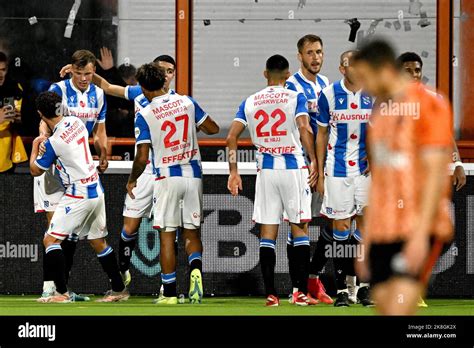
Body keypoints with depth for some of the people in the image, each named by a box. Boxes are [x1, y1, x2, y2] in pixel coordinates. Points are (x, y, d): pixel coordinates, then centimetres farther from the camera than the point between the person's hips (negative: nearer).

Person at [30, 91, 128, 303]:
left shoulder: (54, 142, -19)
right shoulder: (76, 122, 2)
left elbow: (35, 170, -5)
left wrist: (35, 147, 13)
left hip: (78, 196, -8)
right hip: (96, 190, 8)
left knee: (50, 240, -5)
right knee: (98, 241, 18)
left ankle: (62, 292, -11)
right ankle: (119, 290, 22)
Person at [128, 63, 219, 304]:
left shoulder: (144, 115, -8)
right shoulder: (186, 102, 2)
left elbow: (142, 157, -11)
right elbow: (213, 129, 9)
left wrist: (132, 180, 6)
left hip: (167, 177, -3)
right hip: (193, 174, 3)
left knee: (167, 235, 4)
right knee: (191, 232, 13)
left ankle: (169, 293, 3)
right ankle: (195, 267, -17)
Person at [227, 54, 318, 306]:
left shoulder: (250, 102, 8)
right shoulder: (295, 98, -2)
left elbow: (231, 137, 3)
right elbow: (304, 128, -18)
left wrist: (233, 172, 7)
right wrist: (313, 161, -15)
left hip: (265, 171, 3)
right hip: (293, 168, -3)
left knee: (267, 231, 5)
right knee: (299, 228, 3)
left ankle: (270, 294, 1)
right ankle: (301, 292, -3)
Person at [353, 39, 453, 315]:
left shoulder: (428, 105, -7)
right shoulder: (380, 111, 15)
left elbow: (435, 173, -13)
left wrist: (421, 234, -18)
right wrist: (365, 239, 14)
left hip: (417, 230, -7)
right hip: (382, 231, 7)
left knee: (398, 312, -17)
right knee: (383, 303, 2)